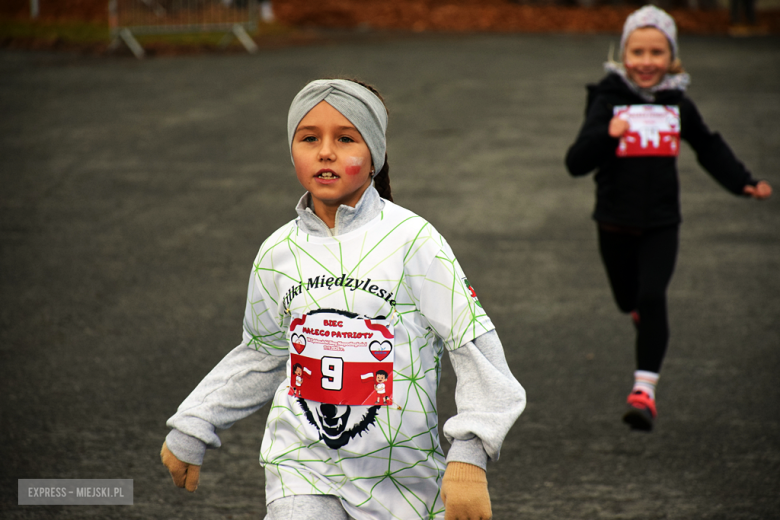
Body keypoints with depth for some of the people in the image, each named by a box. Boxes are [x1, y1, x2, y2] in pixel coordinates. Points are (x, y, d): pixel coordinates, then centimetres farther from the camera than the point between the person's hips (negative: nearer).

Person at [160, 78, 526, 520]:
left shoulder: (411, 240, -9)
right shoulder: (279, 252, 4)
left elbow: (475, 347, -9)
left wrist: (469, 457, -17)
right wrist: (191, 431, 22)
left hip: (401, 472, -2)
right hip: (303, 465, 2)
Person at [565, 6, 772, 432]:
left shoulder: (678, 105, 1)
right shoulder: (608, 102, -9)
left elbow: (709, 148, 20)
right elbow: (576, 163, -17)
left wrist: (743, 182, 13)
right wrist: (607, 135, -34)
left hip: (661, 224, 0)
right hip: (616, 224, 0)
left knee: (652, 298, -17)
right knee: (631, 303, 15)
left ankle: (645, 388, -17)